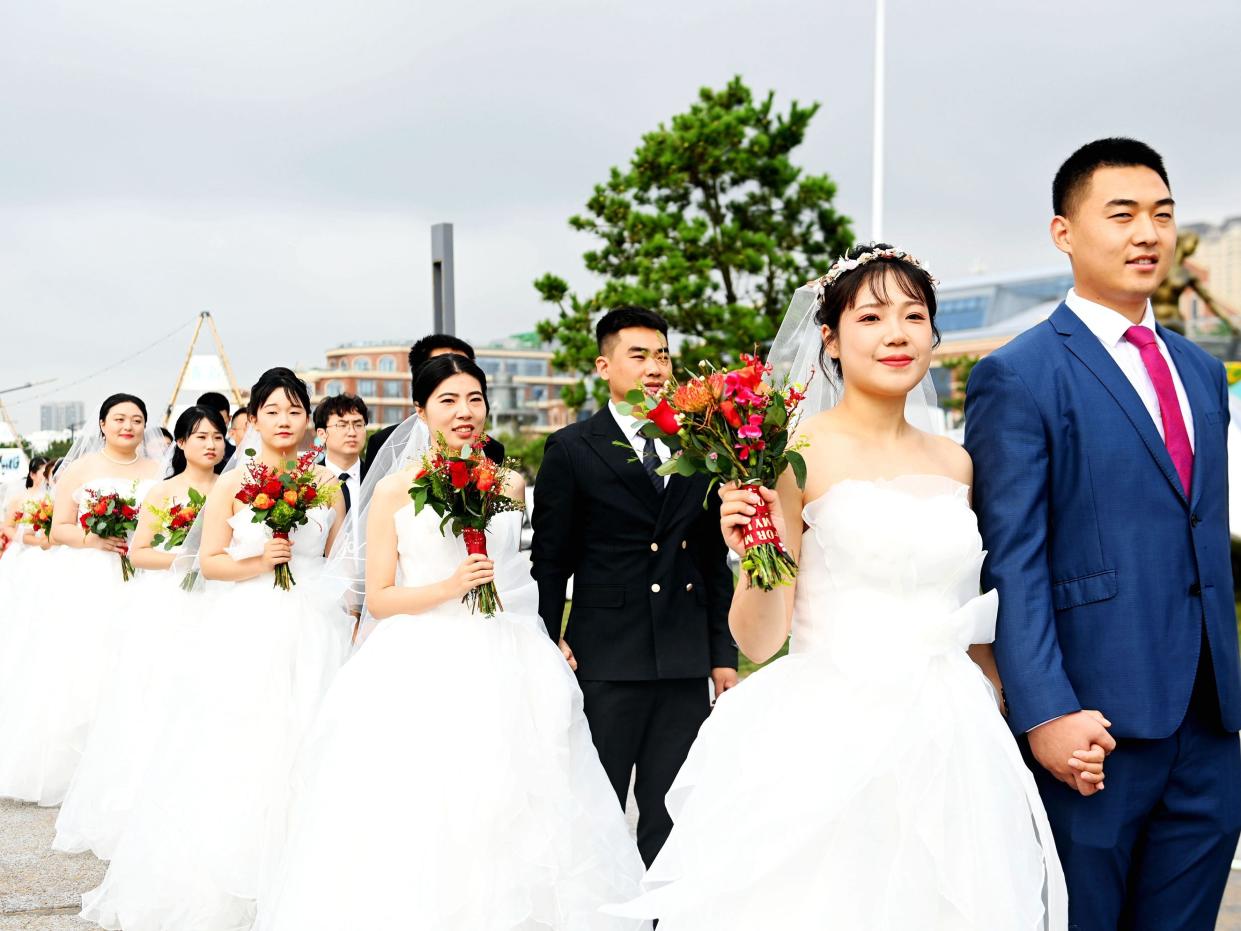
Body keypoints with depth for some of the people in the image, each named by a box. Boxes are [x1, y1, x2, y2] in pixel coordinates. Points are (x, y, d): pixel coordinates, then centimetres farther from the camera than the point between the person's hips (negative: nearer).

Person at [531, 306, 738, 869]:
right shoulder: (572, 450, 0)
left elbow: (714, 560, 13)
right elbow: (548, 563, 0)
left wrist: (723, 653, 10)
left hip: (687, 661, 3)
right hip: (606, 659, -3)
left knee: (670, 812, 9)